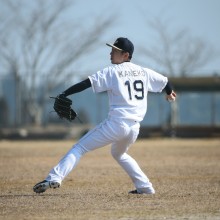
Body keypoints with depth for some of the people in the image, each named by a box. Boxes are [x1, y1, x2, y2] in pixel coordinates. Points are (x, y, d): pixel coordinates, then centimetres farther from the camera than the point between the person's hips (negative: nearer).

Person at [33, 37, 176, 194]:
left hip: (116, 124, -6)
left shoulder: (111, 72, -2)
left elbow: (86, 84, -10)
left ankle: (55, 177, -17)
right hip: (135, 127, 6)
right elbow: (164, 81, 27)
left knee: (80, 148, -2)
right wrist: (170, 92, 49)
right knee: (119, 154, 34)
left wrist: (63, 95, -12)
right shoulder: (144, 72, 13)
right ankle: (145, 187, 27)